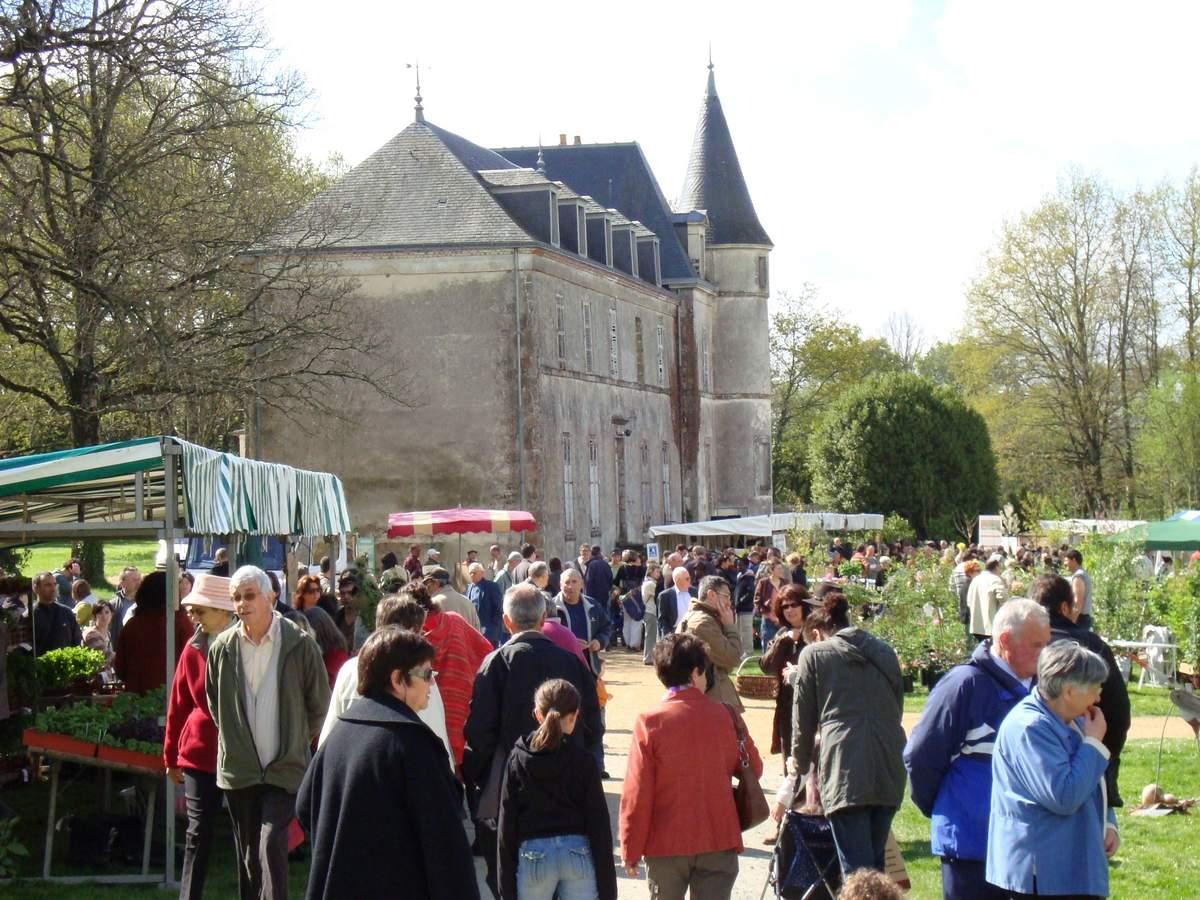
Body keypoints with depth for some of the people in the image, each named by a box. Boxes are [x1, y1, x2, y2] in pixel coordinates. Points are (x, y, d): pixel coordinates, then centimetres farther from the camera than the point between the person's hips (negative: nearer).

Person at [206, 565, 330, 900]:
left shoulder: (300, 645, -9)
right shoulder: (221, 648, 0)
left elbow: (320, 703, 3)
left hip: (285, 768, -4)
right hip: (238, 769, 4)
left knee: (271, 847, -15)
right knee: (248, 856, 11)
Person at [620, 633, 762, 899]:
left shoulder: (649, 722, -8)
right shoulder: (726, 717, -2)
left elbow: (636, 793, -8)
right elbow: (754, 769, 11)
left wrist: (630, 849, 1)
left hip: (666, 845, -1)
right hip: (719, 841, 1)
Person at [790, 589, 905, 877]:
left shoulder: (814, 654, 7)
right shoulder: (884, 652, 20)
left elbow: (803, 721, 10)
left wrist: (801, 766, 25)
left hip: (846, 768, -5)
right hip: (889, 765, 5)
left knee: (857, 869, -8)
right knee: (875, 864, 17)